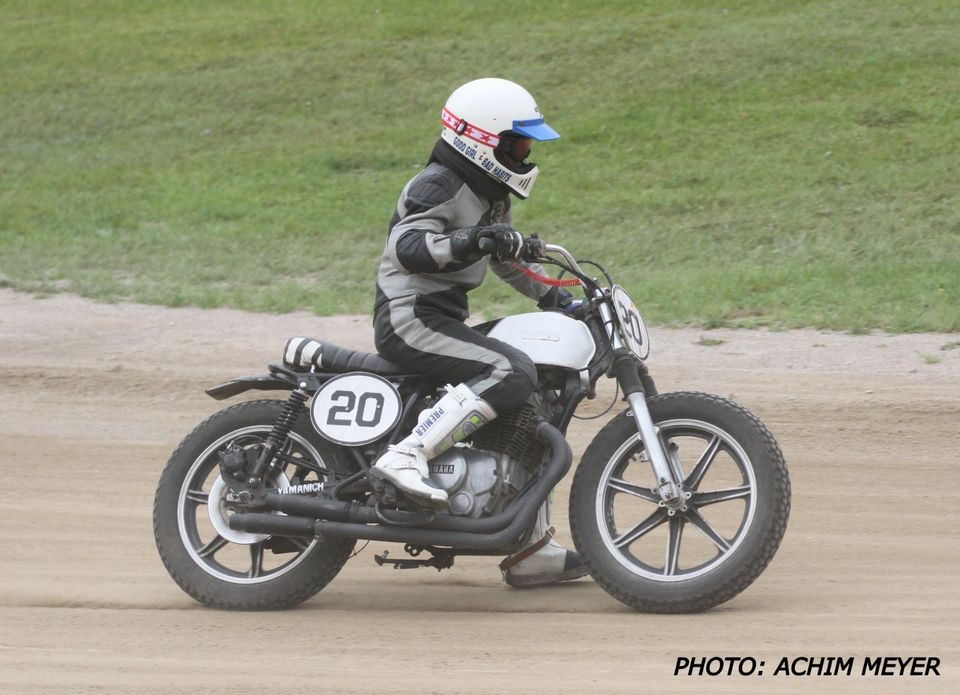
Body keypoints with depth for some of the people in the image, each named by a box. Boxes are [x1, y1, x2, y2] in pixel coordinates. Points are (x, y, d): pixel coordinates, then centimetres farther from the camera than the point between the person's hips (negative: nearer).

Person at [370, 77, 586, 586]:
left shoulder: (490, 193, 17)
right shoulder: (438, 187, -13)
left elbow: (506, 257, 33)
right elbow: (407, 247, -29)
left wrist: (550, 295, 27)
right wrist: (469, 242, -41)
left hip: (445, 321, 10)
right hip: (411, 318, -10)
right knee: (509, 372, -29)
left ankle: (531, 550, 19)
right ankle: (406, 457, -34)